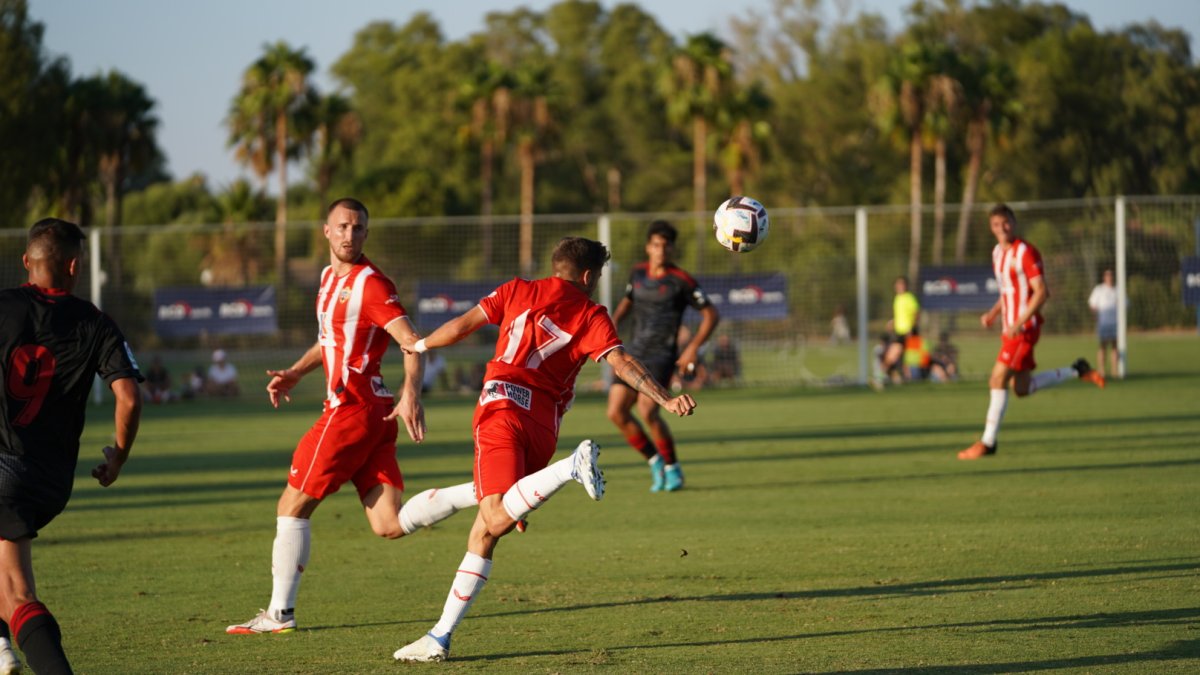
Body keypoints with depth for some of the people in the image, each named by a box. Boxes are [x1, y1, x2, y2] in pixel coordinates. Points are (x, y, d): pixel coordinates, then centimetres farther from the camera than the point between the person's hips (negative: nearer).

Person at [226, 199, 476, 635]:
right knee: (390, 526, 2)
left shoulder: (370, 283, -11)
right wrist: (294, 374, 19)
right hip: (375, 412, 9)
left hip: (351, 409, -9)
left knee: (292, 508, 2)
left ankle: (279, 614, 9)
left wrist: (411, 393, -37)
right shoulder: (330, 277, 17)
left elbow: (412, 342, -20)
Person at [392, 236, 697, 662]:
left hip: (502, 408, -2)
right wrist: (666, 400, -9)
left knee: (496, 519, -25)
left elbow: (461, 327, 14)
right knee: (483, 534, 8)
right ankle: (441, 637, 5)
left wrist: (420, 345, 31)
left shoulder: (518, 292, 14)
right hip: (544, 425, 2)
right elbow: (622, 363, -4)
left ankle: (572, 467, -43)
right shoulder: (591, 316, 11)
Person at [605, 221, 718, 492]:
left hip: (663, 356, -6)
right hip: (635, 354, 6)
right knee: (616, 412, -4)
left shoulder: (681, 281, -8)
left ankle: (672, 468, -4)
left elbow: (711, 314, -4)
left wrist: (693, 348, -13)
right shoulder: (638, 273, 9)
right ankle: (655, 463, 12)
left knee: (647, 411, -23)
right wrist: (612, 323, 9)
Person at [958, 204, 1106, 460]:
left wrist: (1020, 323, -25)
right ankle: (1077, 371, 25)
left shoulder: (1025, 252, -13)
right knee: (1022, 388, 11)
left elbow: (1041, 292, -18)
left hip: (1025, 328, -9)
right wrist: (993, 313, 9)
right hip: (1009, 329, 9)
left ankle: (987, 442, -7)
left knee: (998, 380, -12)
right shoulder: (998, 253, 13)